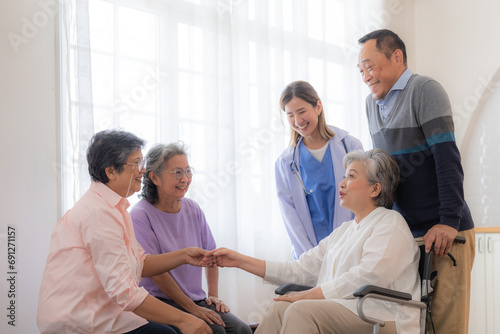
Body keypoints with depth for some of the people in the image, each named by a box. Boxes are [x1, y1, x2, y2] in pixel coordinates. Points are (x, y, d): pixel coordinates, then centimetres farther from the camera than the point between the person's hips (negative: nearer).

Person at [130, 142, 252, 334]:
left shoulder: (192, 209, 8)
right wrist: (192, 309, -15)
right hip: (161, 300, -5)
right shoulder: (140, 215, -11)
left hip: (197, 299, 5)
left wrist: (213, 295, 6)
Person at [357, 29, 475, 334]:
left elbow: (447, 157, -14)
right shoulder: (372, 104, 17)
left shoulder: (425, 90, -6)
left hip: (444, 232, -7)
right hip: (405, 234, 7)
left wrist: (449, 221, -20)